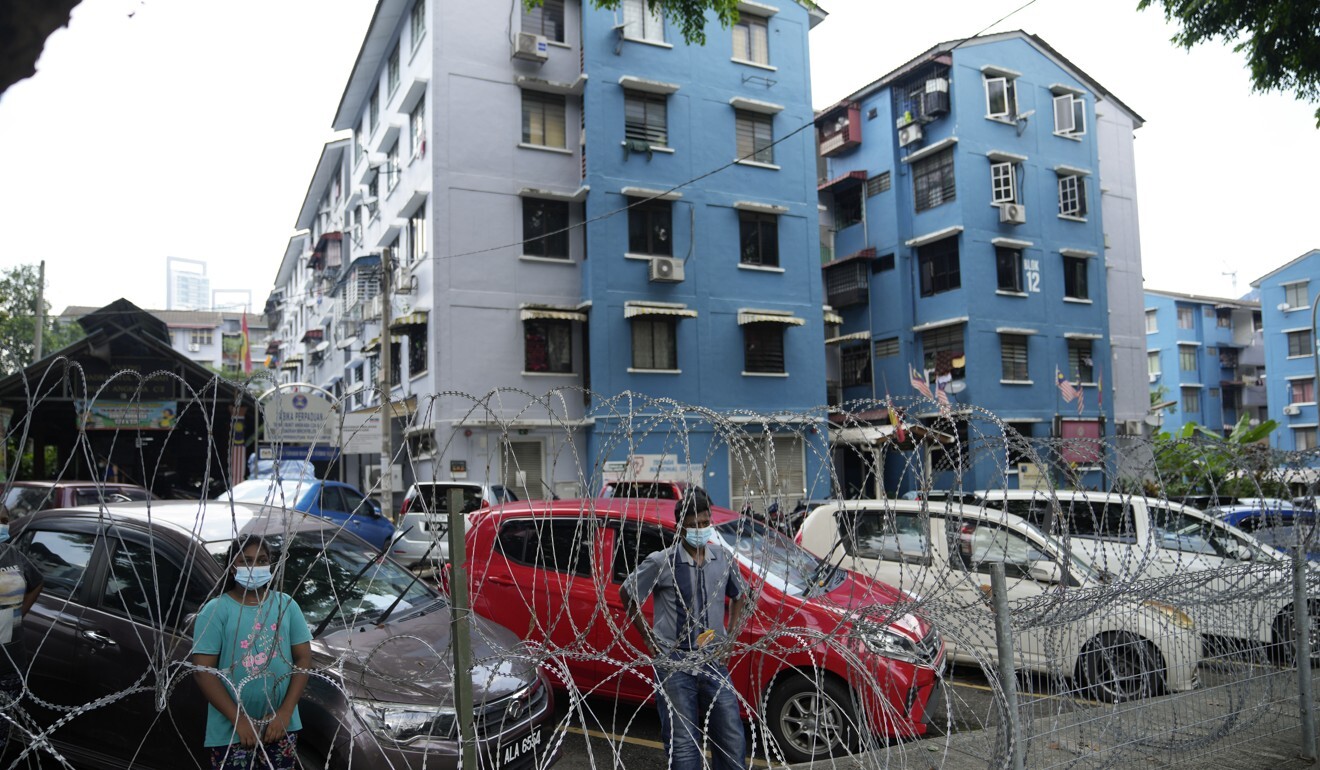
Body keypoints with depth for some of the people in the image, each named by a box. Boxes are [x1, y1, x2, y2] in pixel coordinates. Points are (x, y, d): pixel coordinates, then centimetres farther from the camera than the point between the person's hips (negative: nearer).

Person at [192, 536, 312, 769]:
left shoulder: (286, 604, 4)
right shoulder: (216, 610, -5)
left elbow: (303, 658, 2)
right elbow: (204, 671, -9)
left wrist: (285, 712, -8)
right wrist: (239, 719, -14)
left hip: (282, 725, 3)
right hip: (231, 730, -2)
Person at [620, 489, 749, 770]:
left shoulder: (723, 560, 1)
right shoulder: (662, 563, -11)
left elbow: (739, 596, 20)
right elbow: (627, 594, 2)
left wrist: (730, 637, 10)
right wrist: (649, 639, 1)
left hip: (715, 664, 4)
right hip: (675, 666, -4)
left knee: (733, 742, 9)